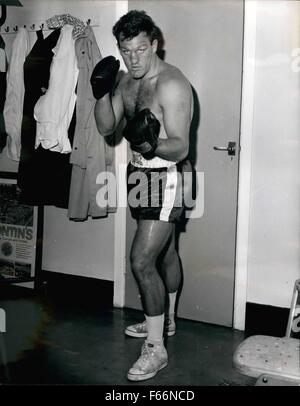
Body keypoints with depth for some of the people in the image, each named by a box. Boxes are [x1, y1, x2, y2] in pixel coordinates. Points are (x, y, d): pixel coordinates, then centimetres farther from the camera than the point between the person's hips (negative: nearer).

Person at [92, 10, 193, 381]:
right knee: (164, 250, 21)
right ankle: (164, 320, 38)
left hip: (164, 177, -8)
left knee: (141, 260, -12)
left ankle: (156, 348, 0)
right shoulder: (126, 80, 5)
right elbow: (106, 128, 3)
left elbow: (180, 147, -24)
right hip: (140, 172, 9)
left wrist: (152, 145, -43)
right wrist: (101, 93, -13)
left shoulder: (172, 85, -20)